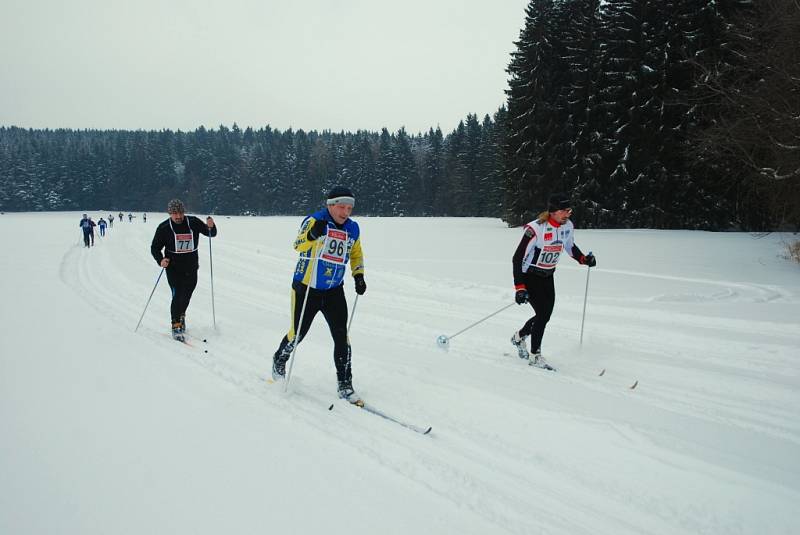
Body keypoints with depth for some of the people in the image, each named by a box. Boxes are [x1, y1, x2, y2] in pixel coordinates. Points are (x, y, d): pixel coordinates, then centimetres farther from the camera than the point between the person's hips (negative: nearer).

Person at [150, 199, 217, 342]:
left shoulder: (193, 222, -4)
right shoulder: (164, 228, -7)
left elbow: (211, 233, 3)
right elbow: (155, 248, 0)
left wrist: (211, 227, -21)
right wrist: (161, 260, -20)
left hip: (191, 267, 3)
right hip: (173, 268, -3)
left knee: (187, 295, 16)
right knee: (177, 295, -13)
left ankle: (181, 315, 44)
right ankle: (176, 326, -1)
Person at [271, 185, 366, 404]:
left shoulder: (353, 228, 1)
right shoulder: (314, 221, -15)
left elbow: (356, 254, 17)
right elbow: (299, 245, -31)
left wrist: (358, 275, 2)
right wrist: (312, 234, -52)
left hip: (334, 291, 4)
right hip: (306, 289, -3)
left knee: (342, 337, -3)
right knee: (297, 334, 10)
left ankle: (345, 385, 8)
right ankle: (279, 361, 41)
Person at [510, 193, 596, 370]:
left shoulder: (567, 226, -5)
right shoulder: (535, 229, -26)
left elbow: (570, 246, 18)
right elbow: (518, 258, -24)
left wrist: (583, 259, -1)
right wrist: (519, 288, -29)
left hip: (548, 277, 7)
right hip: (529, 277, -7)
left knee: (545, 316, 6)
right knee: (543, 314, -13)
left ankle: (519, 336, 33)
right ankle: (535, 356, 4)